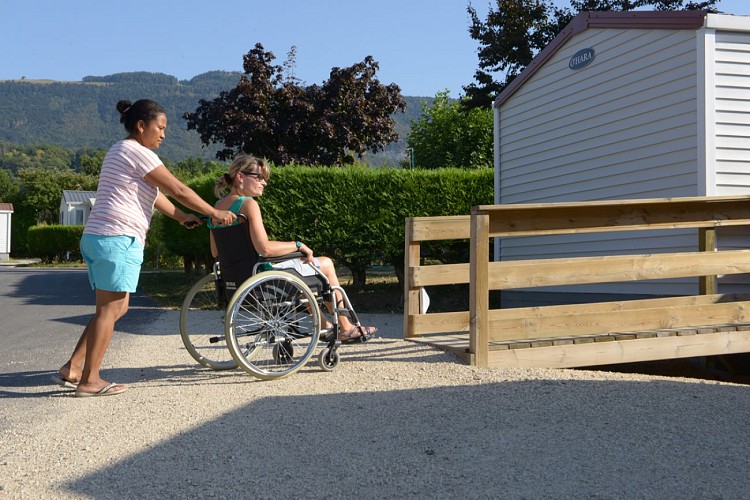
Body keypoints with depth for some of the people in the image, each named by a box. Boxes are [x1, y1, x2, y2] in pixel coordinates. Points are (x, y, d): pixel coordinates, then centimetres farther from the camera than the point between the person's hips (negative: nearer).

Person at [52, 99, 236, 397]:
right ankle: (89, 380, 1)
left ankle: (71, 370, 12)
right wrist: (214, 213, 0)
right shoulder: (139, 153, -8)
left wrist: (182, 217, 28)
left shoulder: (120, 152, 23)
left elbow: (153, 194, 27)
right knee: (110, 309, -4)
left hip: (96, 238, 10)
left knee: (115, 309, 12)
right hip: (118, 239, -10)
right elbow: (178, 190, -8)